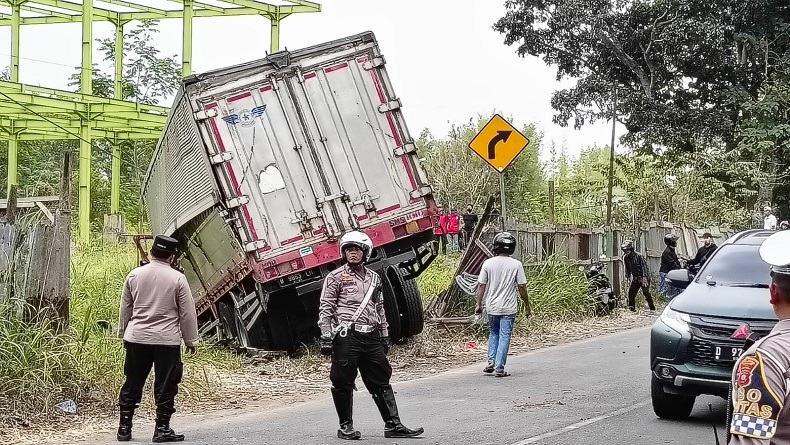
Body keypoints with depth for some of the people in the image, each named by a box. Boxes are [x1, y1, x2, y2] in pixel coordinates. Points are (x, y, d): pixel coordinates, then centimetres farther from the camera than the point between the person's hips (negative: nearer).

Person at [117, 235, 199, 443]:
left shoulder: (135, 275, 3)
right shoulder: (177, 278, -7)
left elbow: (125, 308, 11)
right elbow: (187, 313, -4)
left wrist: (123, 333, 24)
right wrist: (191, 339, 7)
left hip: (137, 338, 4)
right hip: (167, 340, -4)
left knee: (133, 384, 11)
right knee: (165, 386, 4)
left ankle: (124, 427, 15)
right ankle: (162, 429, 5)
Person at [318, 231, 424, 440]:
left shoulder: (374, 278, 18)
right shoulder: (336, 277, 1)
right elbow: (325, 309, -3)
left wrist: (385, 336, 22)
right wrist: (326, 337, -10)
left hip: (371, 338, 5)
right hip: (346, 337, -5)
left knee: (382, 382, 5)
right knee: (343, 383, 0)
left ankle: (393, 425, 9)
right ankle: (346, 426, 12)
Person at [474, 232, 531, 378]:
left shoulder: (488, 263, -4)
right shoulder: (516, 264, -7)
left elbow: (481, 285, -2)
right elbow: (522, 287, -4)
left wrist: (479, 304, 7)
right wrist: (527, 305, 6)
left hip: (492, 307, 2)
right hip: (508, 308, -2)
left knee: (493, 333, 21)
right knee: (504, 336, 2)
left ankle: (491, 362, 10)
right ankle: (499, 368, 0)